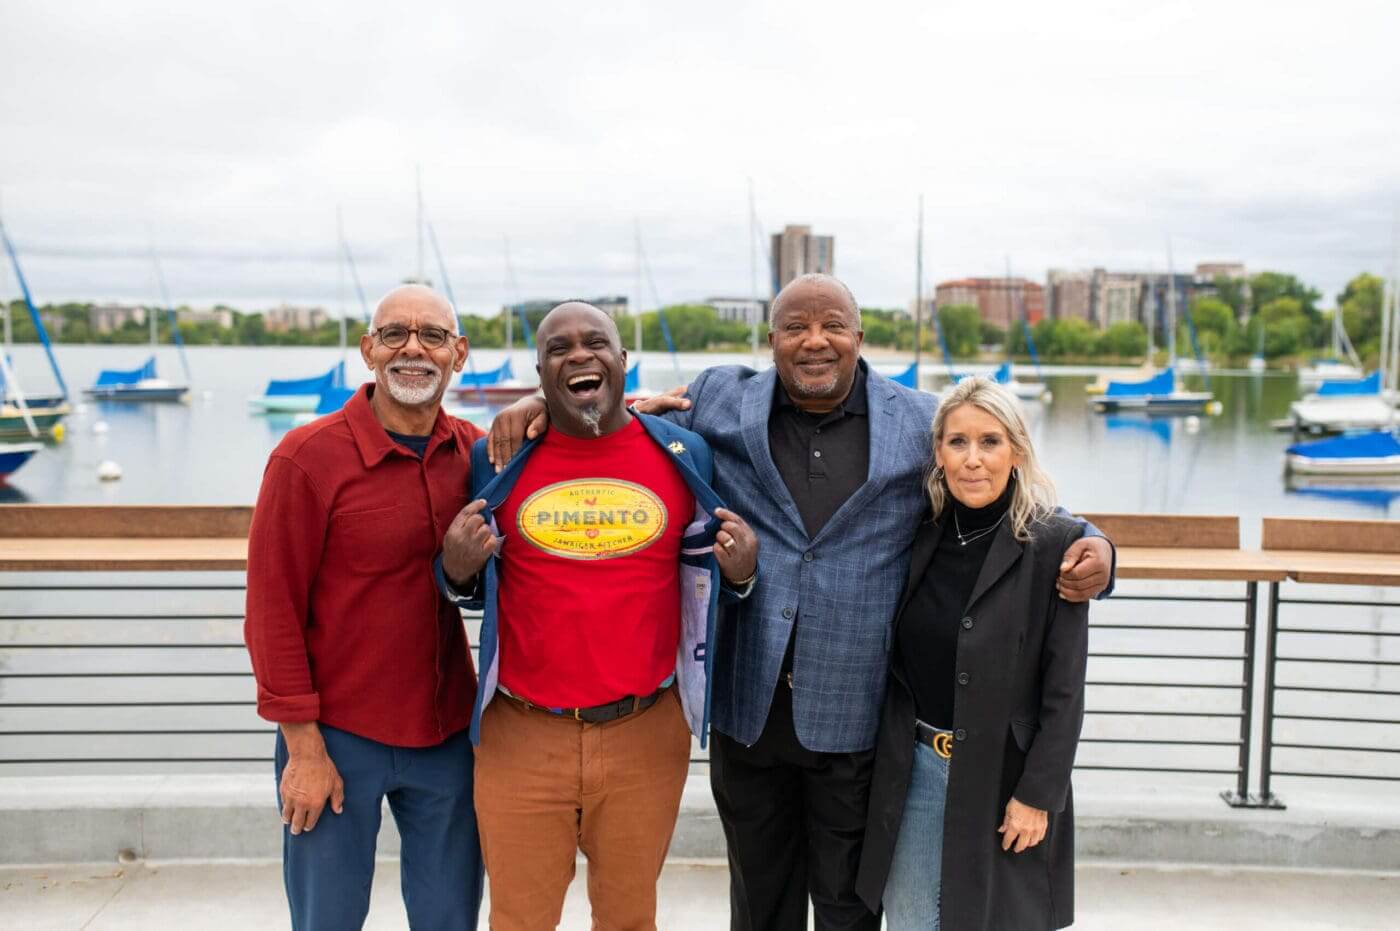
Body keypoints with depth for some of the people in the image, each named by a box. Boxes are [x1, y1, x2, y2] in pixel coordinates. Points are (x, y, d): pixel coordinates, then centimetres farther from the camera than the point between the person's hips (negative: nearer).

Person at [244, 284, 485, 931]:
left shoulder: (476, 451, 0)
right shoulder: (307, 456, -12)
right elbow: (272, 608, -10)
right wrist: (302, 745, -10)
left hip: (447, 732, 4)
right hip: (337, 736, -4)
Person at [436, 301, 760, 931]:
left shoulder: (686, 456, 0)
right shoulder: (497, 460, -1)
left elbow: (705, 576, 11)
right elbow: (470, 587, 10)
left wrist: (739, 573, -11)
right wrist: (457, 569, -12)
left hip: (645, 737, 1)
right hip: (520, 737, 0)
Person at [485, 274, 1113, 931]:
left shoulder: (923, 424, -1)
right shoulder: (719, 401, 0)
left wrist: (1089, 549, -12)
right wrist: (547, 405, -8)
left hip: (856, 719, -1)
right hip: (748, 706, 1)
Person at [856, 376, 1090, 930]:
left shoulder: (1053, 544, -12)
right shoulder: (921, 536, 2)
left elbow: (1064, 689, -11)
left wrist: (1038, 795, -12)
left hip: (1004, 775, -4)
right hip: (915, 767, 4)